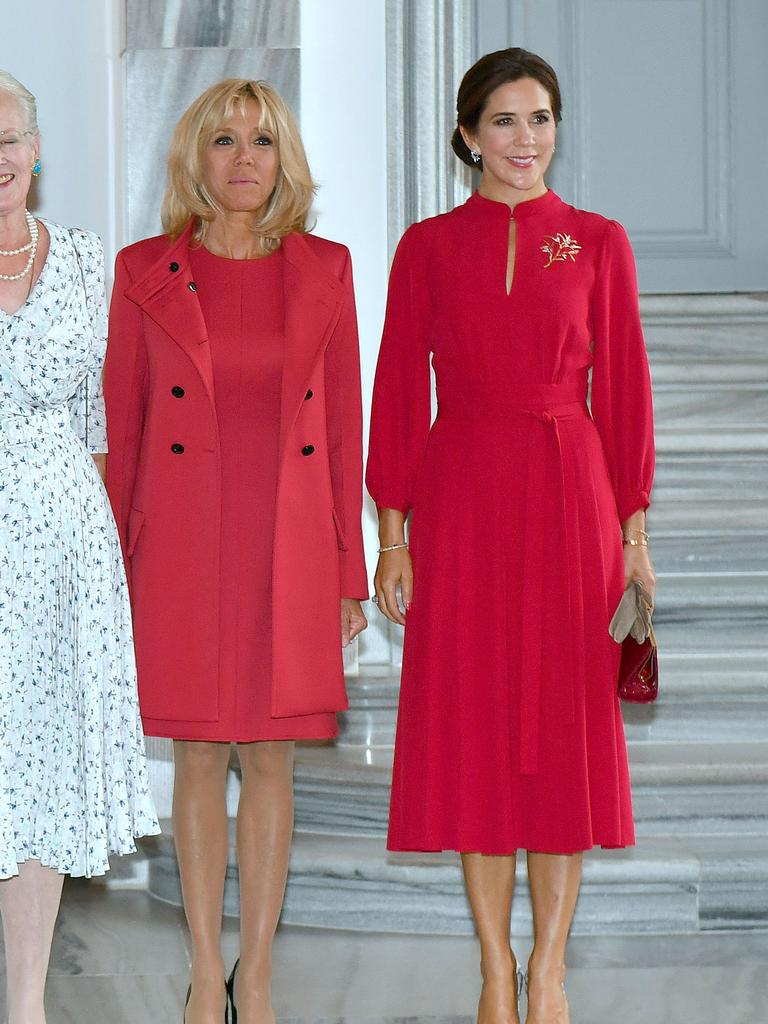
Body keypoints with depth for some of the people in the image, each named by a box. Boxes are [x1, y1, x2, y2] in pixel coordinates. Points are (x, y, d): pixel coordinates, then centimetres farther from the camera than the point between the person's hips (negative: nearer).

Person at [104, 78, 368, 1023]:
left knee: (270, 760, 6)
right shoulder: (145, 271, 1)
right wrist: (116, 572, 0)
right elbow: (122, 427, 3)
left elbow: (344, 423, 5)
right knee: (197, 758, 7)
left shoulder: (324, 269, 4)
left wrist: (349, 570, 3)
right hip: (184, 543, -1)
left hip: (288, 544, 1)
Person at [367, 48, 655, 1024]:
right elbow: (398, 391, 3)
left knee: (567, 723, 1)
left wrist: (633, 525, 0)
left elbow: (623, 388, 4)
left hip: (569, 499, 0)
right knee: (472, 721, 3)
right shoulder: (428, 247, 4)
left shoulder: (598, 242, 5)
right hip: (460, 500, 0)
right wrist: (391, 532, -2)